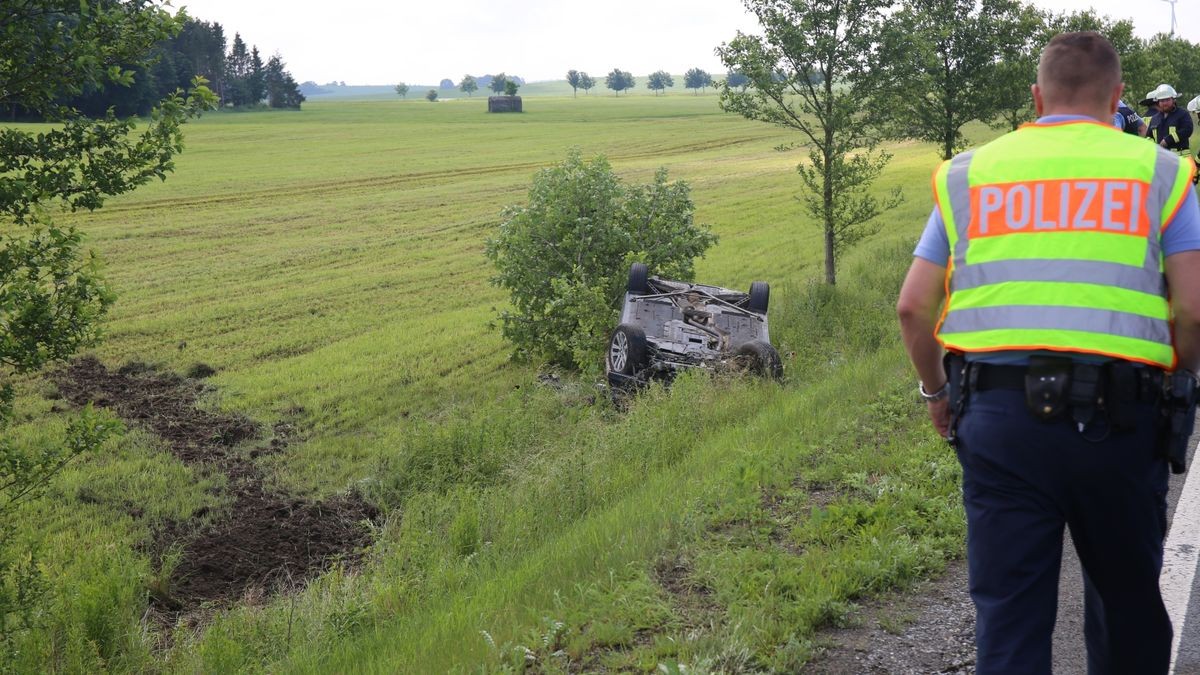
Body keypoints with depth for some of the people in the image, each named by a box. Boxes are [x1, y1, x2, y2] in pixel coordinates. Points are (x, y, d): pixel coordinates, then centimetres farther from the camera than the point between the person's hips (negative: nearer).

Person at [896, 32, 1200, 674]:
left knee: (1008, 612, 7)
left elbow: (913, 307, 8)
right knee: (1126, 600, 20)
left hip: (997, 415, 1)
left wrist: (935, 390, 23)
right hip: (1118, 417, 0)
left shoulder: (968, 173, 12)